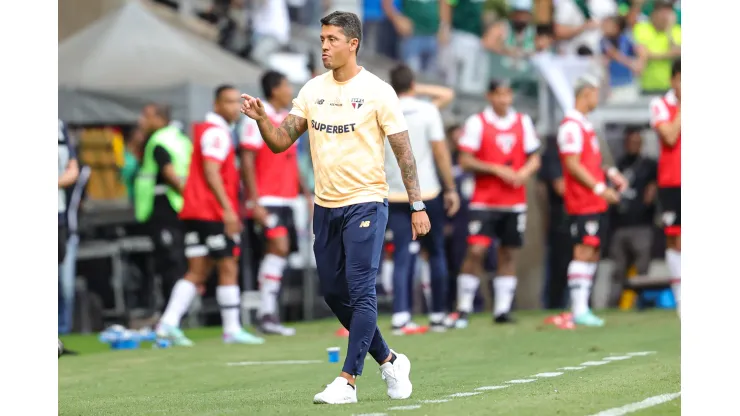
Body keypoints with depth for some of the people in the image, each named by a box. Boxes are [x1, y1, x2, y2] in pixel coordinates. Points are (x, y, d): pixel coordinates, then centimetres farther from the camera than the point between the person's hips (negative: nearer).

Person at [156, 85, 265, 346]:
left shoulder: (204, 129, 21)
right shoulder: (216, 132, -10)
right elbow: (211, 172, -19)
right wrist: (228, 209, -22)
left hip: (195, 214, 9)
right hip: (212, 213, -9)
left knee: (197, 272, 5)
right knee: (228, 269, -3)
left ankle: (168, 323, -6)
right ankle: (232, 329, -1)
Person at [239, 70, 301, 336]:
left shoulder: (289, 120, 16)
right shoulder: (257, 119, -8)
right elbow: (247, 161, -12)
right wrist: (255, 202, -17)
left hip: (286, 199, 8)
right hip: (267, 201, -8)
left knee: (279, 253, 5)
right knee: (278, 247, -18)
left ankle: (266, 314, 7)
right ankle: (267, 314, -16)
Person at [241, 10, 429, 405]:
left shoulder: (377, 91, -7)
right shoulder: (312, 90, 7)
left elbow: (404, 151, -6)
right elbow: (281, 141, 6)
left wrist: (417, 205, -10)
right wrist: (261, 118, -14)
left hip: (365, 204, -6)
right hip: (325, 206, 6)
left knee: (361, 291, -11)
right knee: (334, 293, 9)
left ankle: (347, 381, -11)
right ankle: (388, 361, 25)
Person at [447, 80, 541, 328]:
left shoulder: (523, 122, 11)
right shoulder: (477, 123, -1)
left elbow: (534, 158, 14)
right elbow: (465, 161, -6)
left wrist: (525, 172, -8)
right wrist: (497, 169, -16)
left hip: (515, 202, 4)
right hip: (484, 202, -4)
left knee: (509, 254, 3)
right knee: (476, 251, -13)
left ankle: (502, 309, 8)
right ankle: (463, 309, -6)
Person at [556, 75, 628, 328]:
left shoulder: (585, 125, 19)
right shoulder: (571, 125, -13)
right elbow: (572, 164, -18)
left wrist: (610, 173, 14)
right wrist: (600, 188, -18)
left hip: (595, 203, 10)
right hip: (582, 202, -10)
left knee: (592, 255, 10)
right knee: (584, 252, -11)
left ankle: (582, 308, 13)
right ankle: (579, 311, -12)